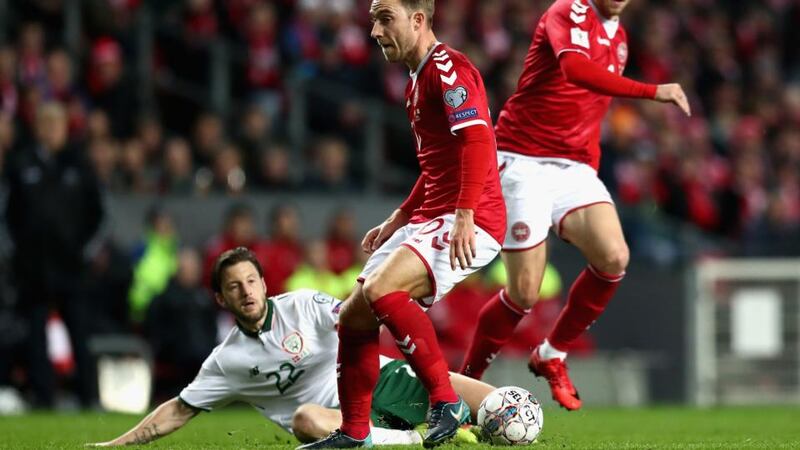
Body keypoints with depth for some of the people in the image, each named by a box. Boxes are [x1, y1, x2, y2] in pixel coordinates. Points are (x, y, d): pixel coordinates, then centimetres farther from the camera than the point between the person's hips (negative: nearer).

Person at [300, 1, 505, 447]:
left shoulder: (448, 68, -13)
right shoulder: (418, 80, 21)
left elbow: (478, 139, -25)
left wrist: (465, 215, -32)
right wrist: (398, 220, 25)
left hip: (470, 224, -10)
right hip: (429, 220, 10)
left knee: (380, 290, -28)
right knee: (354, 317, 6)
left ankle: (447, 402, -20)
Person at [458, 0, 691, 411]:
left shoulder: (618, 38, 15)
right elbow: (575, 68, -34)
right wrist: (652, 92, -38)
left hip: (574, 168, 7)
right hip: (523, 163, -7)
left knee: (613, 257, -17)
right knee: (525, 292, -10)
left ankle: (552, 355, 4)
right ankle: (464, 381, 13)